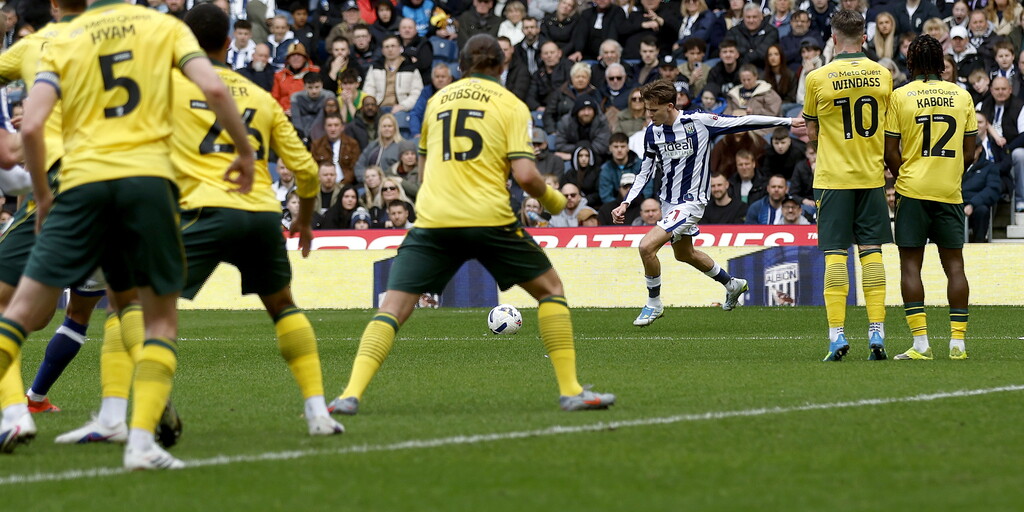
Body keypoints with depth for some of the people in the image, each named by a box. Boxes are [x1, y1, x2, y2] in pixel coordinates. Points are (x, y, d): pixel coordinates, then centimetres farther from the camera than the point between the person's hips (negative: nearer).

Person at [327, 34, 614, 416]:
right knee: (551, 289, 16)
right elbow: (525, 174, -6)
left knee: (392, 308, 2)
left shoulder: (437, 100, 17)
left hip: (433, 221, 2)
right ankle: (570, 390, 8)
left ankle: (351, 394, -16)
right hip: (489, 219, -2)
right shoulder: (511, 105, 5)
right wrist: (551, 201, 13)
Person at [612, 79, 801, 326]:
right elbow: (645, 172, 9)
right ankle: (732, 284, 50)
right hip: (668, 202, 8)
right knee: (684, 254, 26)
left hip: (690, 202, -8)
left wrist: (788, 121, -7)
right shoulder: (653, 132, -3)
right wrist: (625, 203, -2)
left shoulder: (699, 122, -19)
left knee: (647, 246, -21)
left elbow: (742, 122, -11)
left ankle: (654, 304, 1)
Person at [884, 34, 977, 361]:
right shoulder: (962, 96, 5)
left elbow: (891, 153, -3)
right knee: (954, 263, 7)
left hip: (912, 189, -2)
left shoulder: (900, 97, -3)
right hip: (950, 191, 2)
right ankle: (958, 342, 2)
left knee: (910, 263, 1)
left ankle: (920, 342, -7)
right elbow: (969, 153, 7)